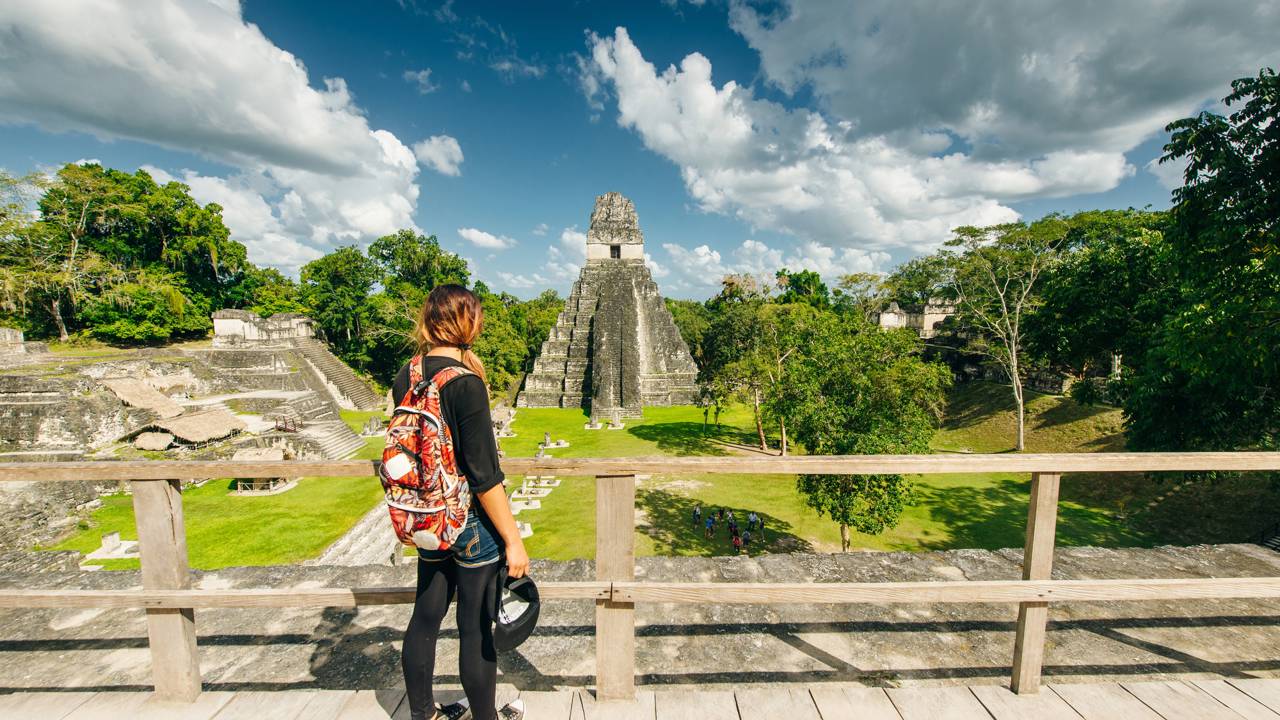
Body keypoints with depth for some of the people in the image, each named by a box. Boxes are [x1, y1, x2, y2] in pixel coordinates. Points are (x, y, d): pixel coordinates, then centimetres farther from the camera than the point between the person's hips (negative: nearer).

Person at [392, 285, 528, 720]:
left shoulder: (404, 379, 0)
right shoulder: (465, 382, -22)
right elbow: (484, 475, -22)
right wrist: (513, 540, -17)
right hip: (471, 522, -7)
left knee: (425, 617, 21)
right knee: (476, 628, 12)